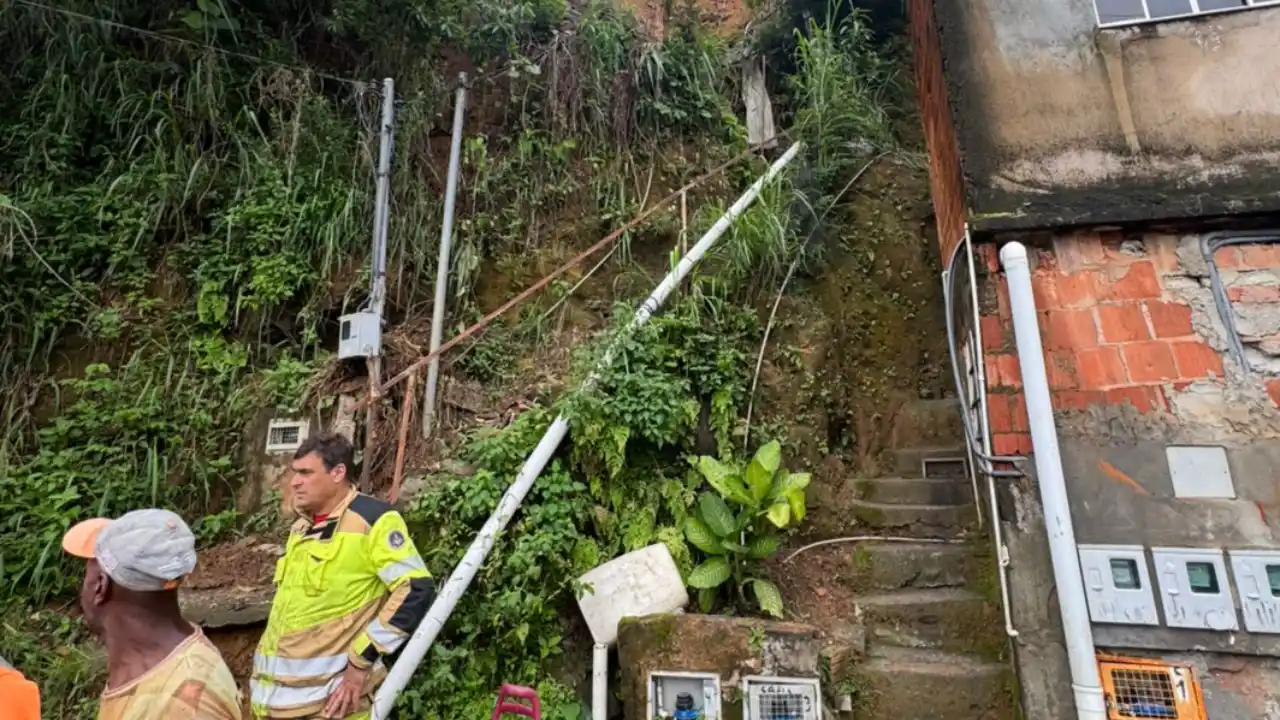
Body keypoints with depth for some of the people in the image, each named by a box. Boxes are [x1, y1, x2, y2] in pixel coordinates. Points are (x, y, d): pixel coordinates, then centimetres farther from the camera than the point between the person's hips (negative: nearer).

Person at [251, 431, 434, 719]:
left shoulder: (373, 519, -17)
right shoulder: (301, 527, 9)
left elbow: (417, 591, -21)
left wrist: (362, 660, -18)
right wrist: (262, 676, 16)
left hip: (330, 697, -7)